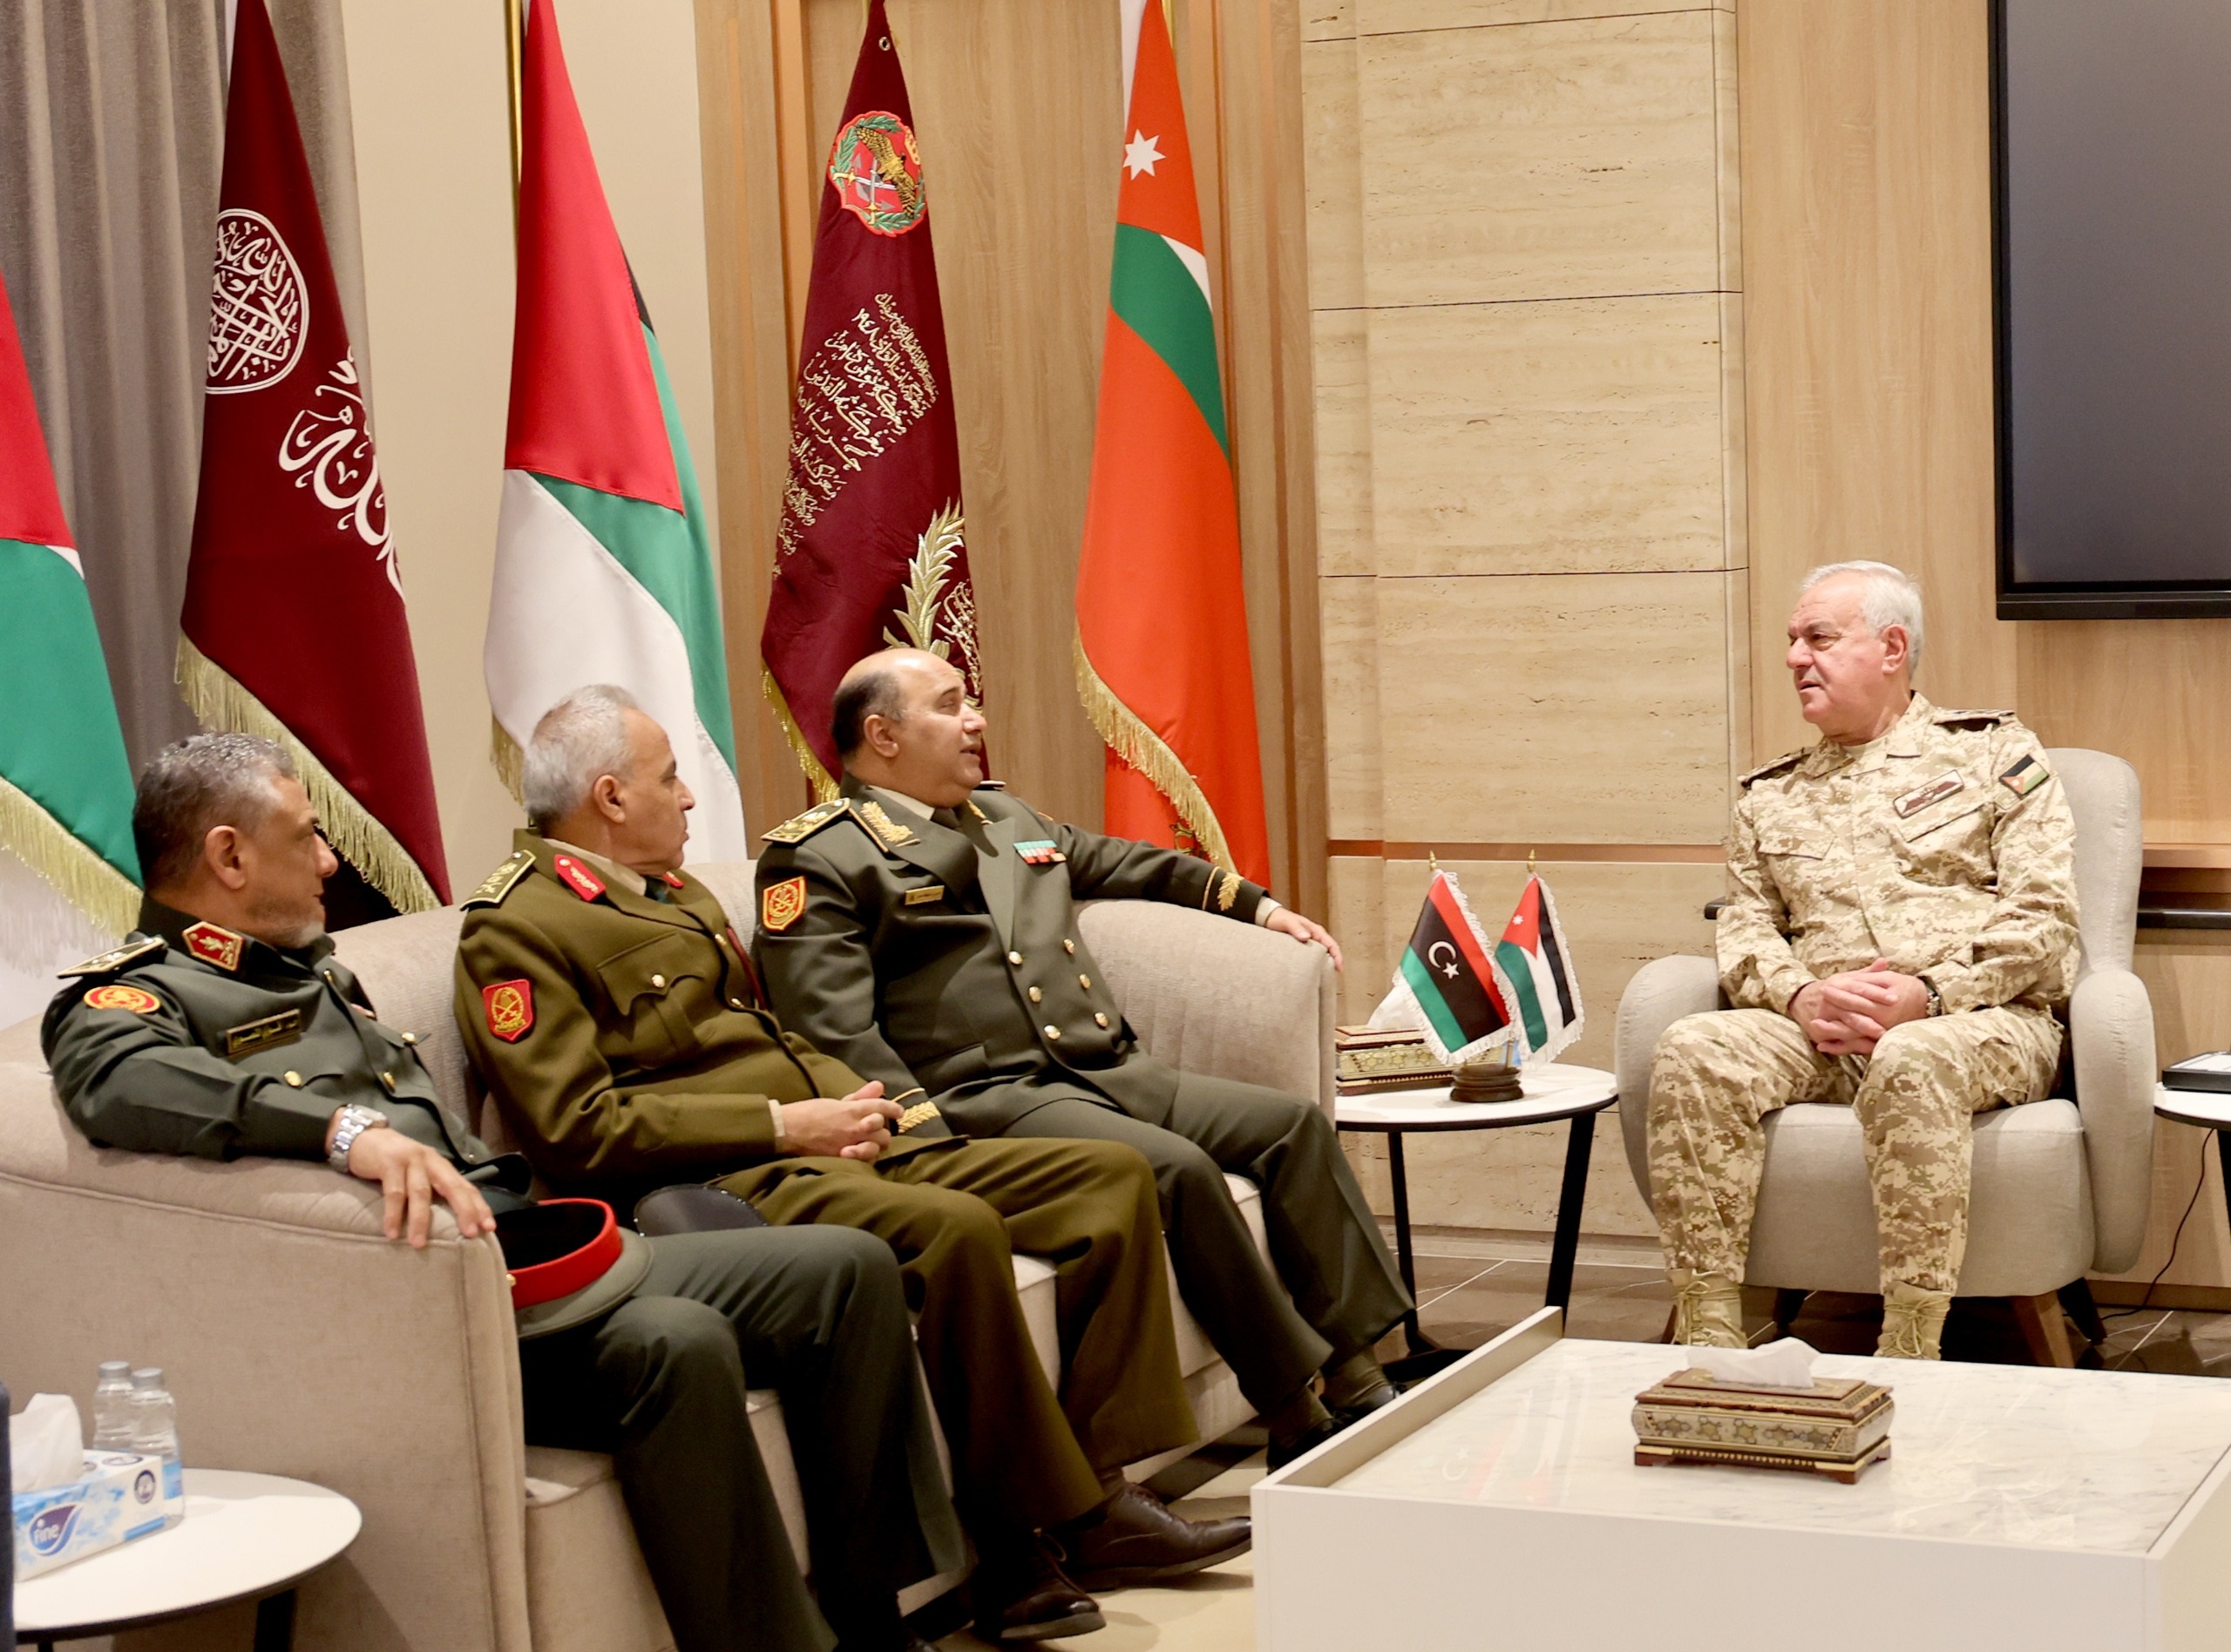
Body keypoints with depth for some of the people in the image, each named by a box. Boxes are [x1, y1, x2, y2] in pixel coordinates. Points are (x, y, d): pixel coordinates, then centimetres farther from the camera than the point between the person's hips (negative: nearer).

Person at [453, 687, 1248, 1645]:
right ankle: (1031, 1545, -24)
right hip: (722, 1187, -10)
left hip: (839, 1145, 10)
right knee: (956, 1226, -35)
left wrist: (860, 1102, 8)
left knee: (1113, 1177, -1)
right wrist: (781, 1125, -15)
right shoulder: (514, 932, -6)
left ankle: (1101, 1496, -4)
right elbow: (579, 1132, -15)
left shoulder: (677, 892, 24)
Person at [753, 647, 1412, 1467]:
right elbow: (838, 1037, -13)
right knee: (1178, 1170, -28)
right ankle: (1297, 1420, -21)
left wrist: (1259, 905, 33)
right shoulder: (817, 860, -3)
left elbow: (1127, 866, 39)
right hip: (986, 1097, -9)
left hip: (1112, 1072, 9)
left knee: (1294, 1123, -4)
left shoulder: (1007, 816, 24)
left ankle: (1360, 1377, -5)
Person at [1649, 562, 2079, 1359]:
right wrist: (1800, 997, -9)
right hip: (1819, 1028, 4)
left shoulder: (1993, 751, 12)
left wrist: (1929, 994, -14)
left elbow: (2044, 917, 1)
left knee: (1911, 1062, -39)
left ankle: (1909, 1360, -36)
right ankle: (1708, 1346, -29)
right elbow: (1745, 929, 14)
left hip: (1981, 1021, -3)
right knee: (1692, 1050, -27)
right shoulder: (1768, 794, 24)